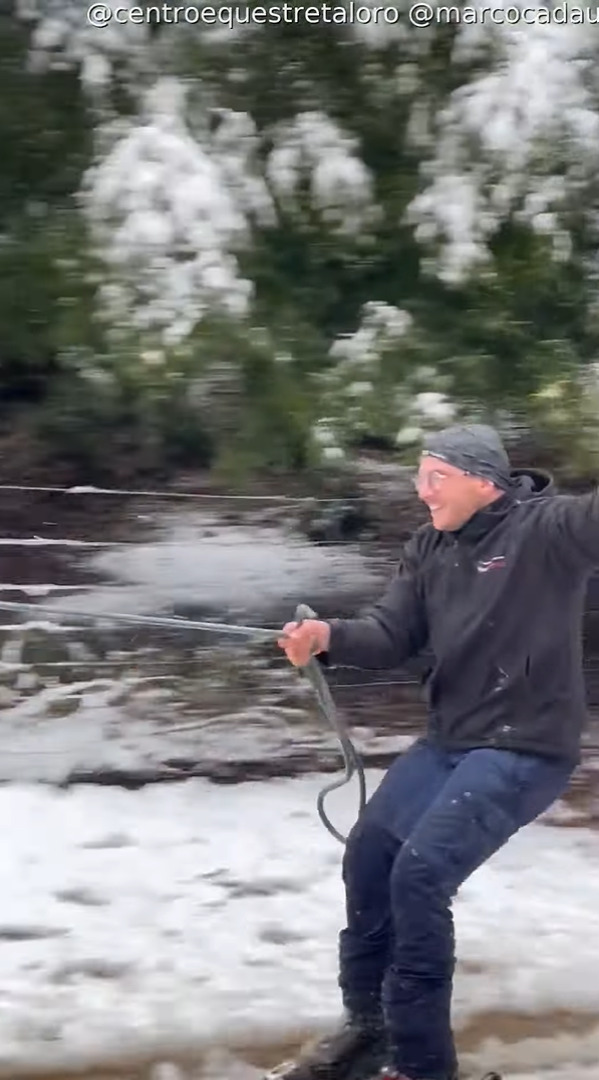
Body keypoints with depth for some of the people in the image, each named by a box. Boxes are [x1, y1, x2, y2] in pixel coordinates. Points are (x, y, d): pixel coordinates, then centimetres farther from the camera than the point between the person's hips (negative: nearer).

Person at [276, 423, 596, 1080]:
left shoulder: (545, 527, -15)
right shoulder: (427, 550, 7)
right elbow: (392, 635, 0)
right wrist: (329, 637, -21)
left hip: (526, 747, -9)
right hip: (450, 740, 9)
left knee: (420, 873, -19)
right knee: (367, 855, 11)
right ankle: (369, 1023, 31)